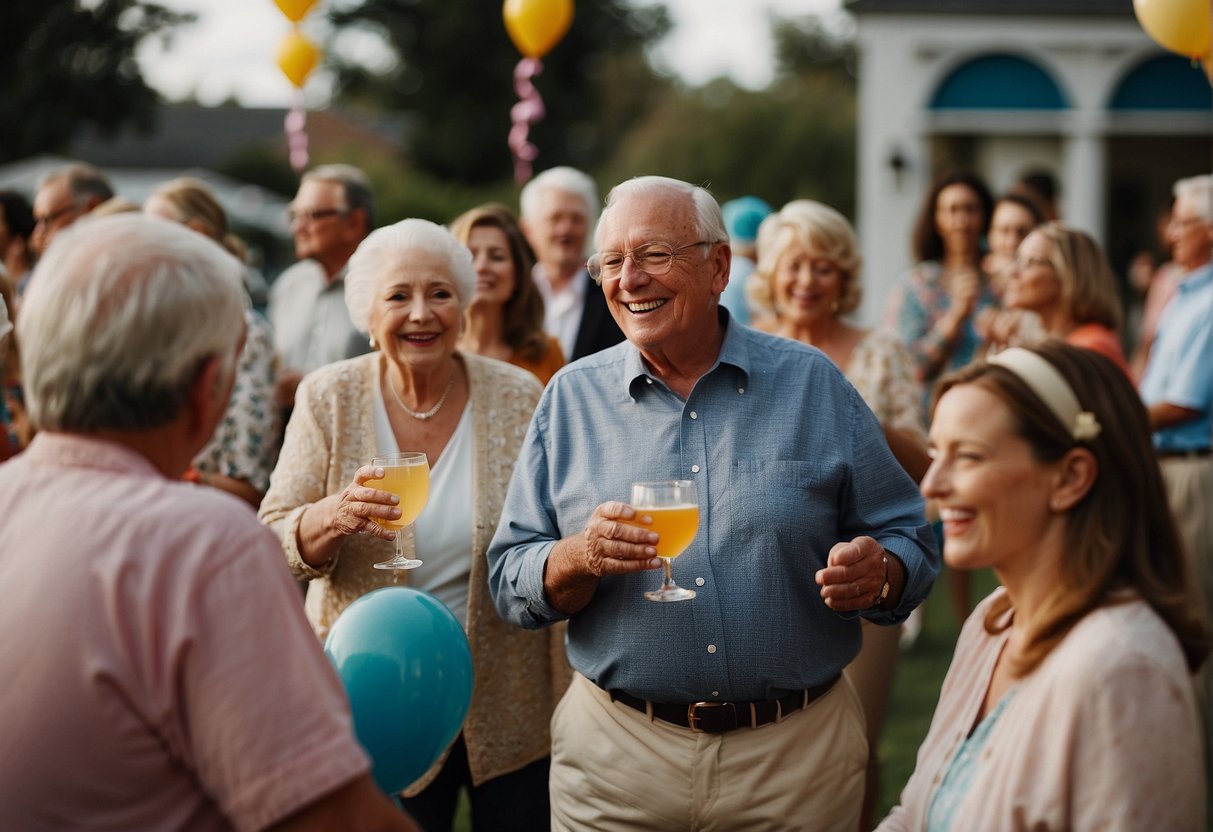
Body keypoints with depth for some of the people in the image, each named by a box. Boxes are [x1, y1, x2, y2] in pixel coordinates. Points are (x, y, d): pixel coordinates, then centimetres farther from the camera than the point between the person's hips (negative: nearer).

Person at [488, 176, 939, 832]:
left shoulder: (813, 384, 1)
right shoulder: (571, 399, 3)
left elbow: (910, 539, 4)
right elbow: (510, 584, 2)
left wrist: (878, 574, -19)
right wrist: (580, 558, -18)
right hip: (617, 751, 1)